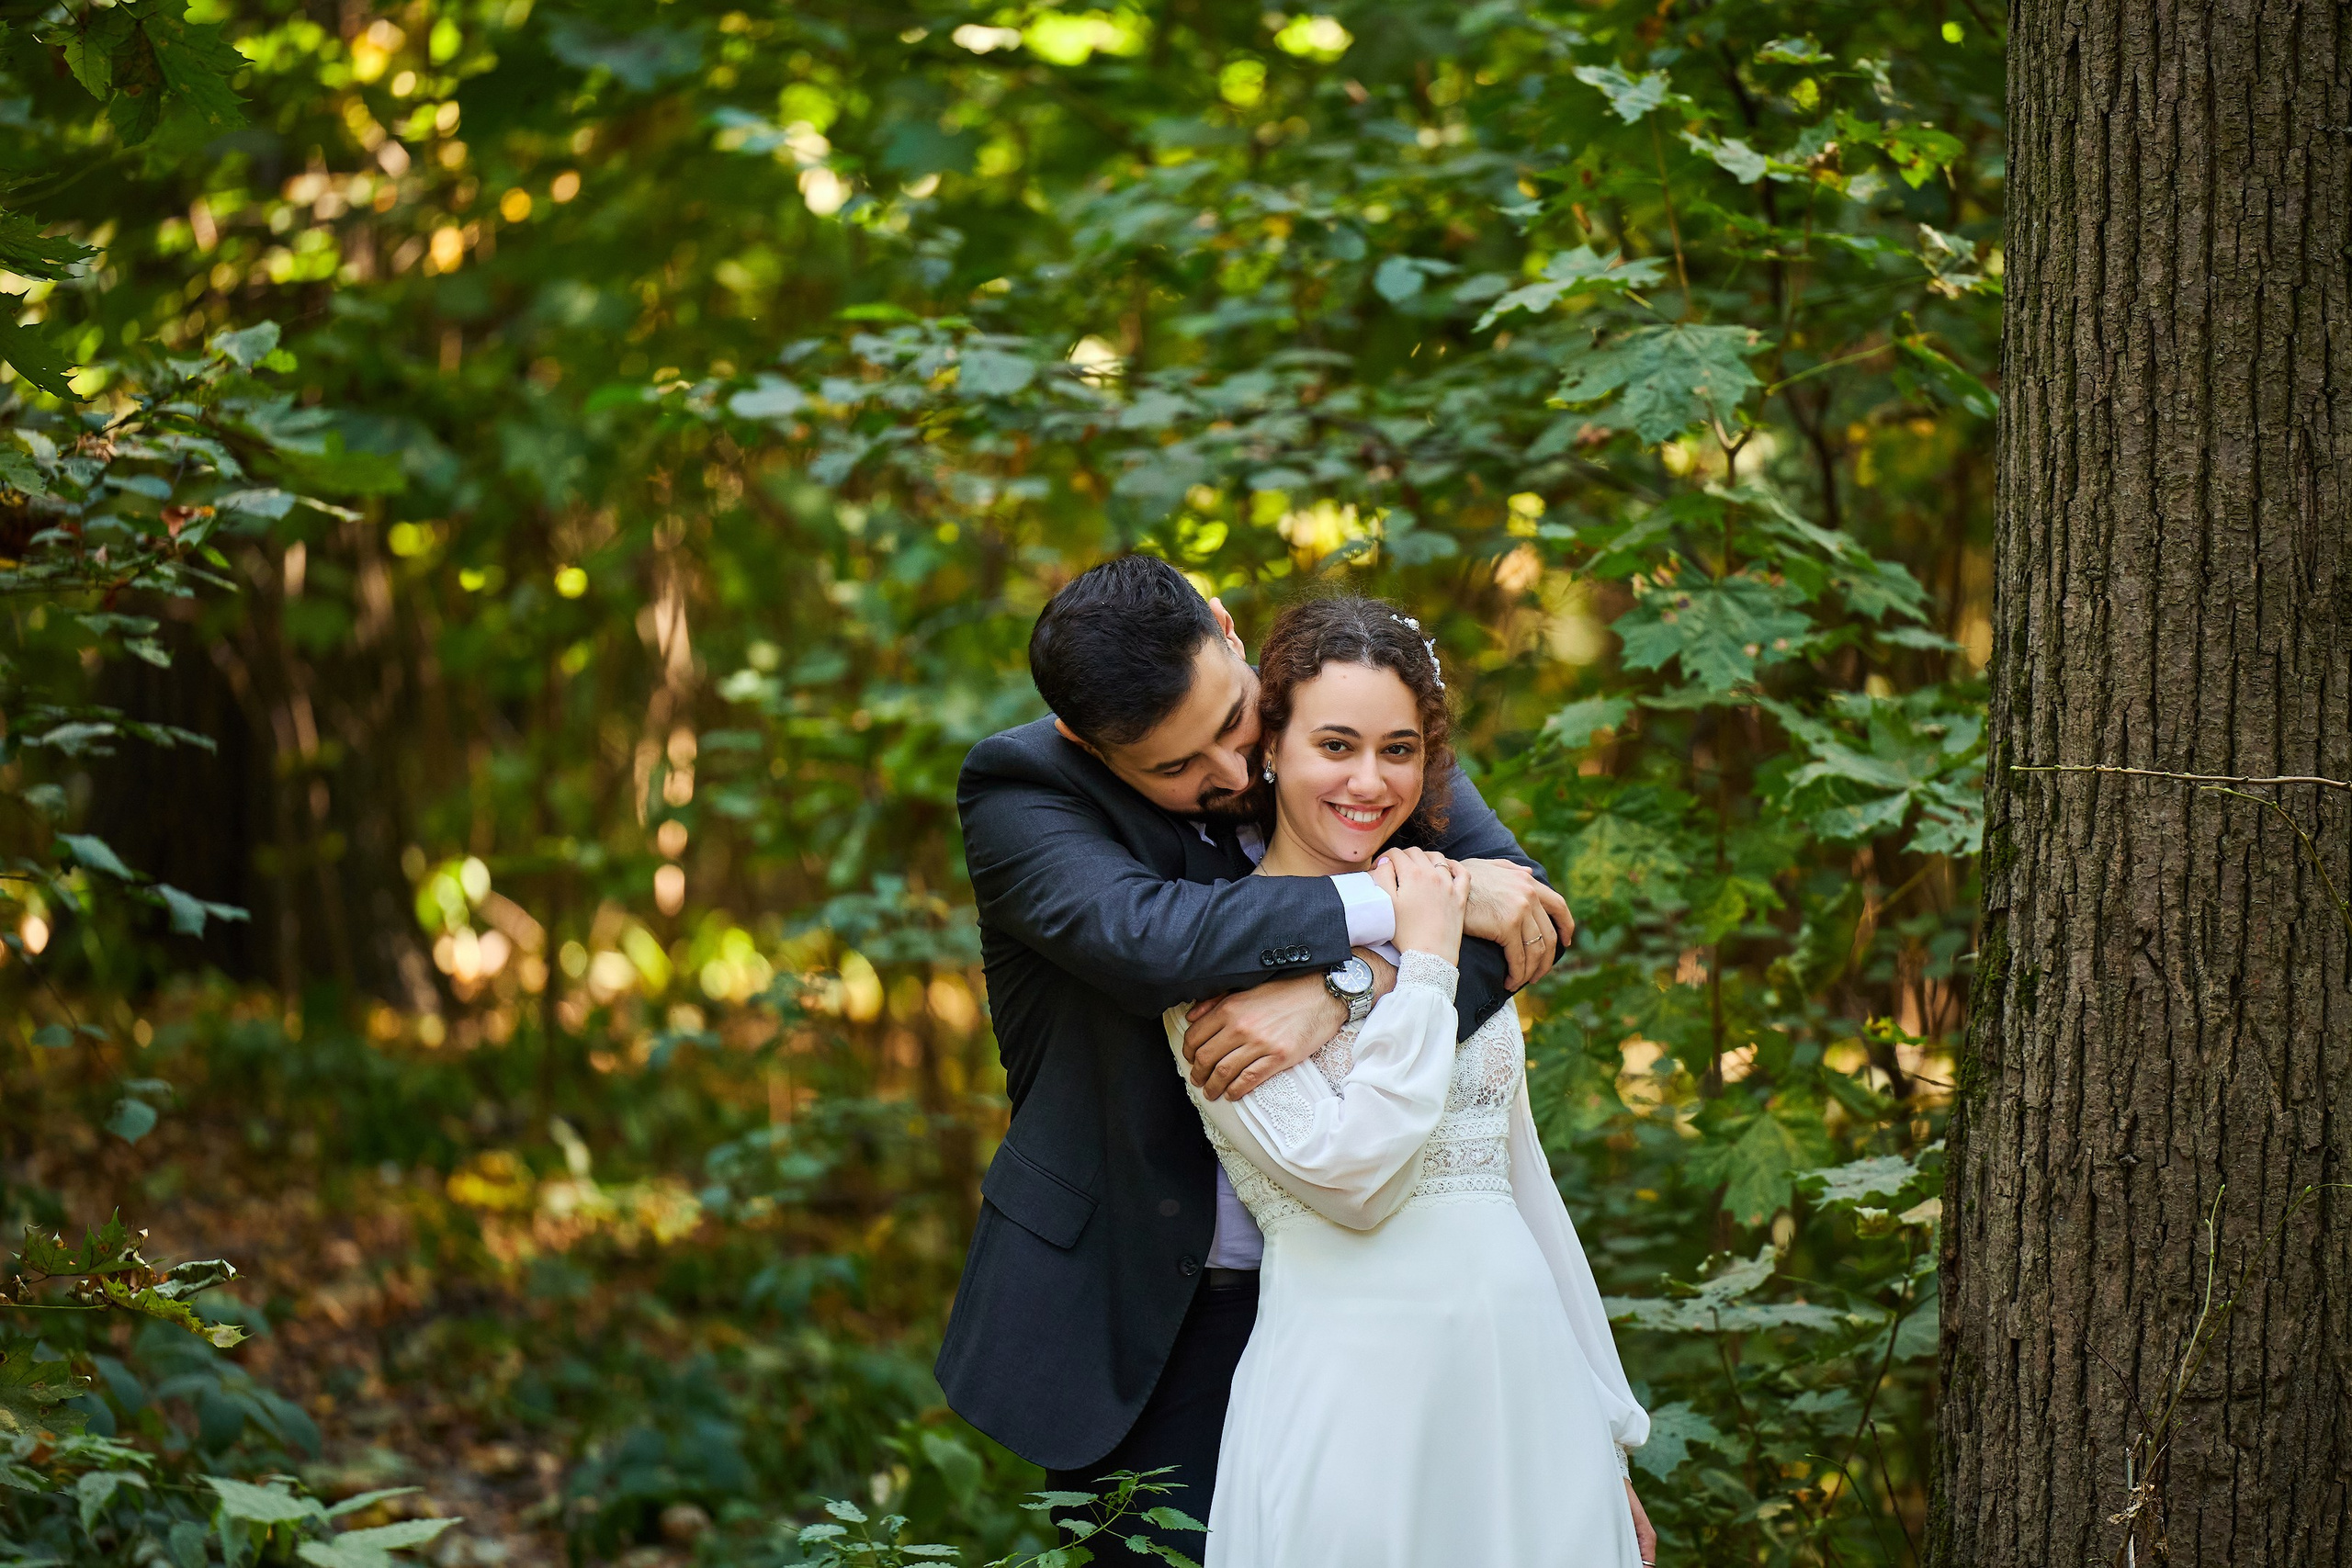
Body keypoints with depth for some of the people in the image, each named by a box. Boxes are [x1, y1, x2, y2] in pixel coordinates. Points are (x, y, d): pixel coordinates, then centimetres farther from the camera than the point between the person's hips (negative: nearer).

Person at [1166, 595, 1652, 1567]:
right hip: (1352, 1371, -6)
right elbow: (1349, 1174, -17)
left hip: (1525, 1373, 6)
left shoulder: (1450, 920, 13)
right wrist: (1424, 967, -11)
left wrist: (1607, 1442, 17)